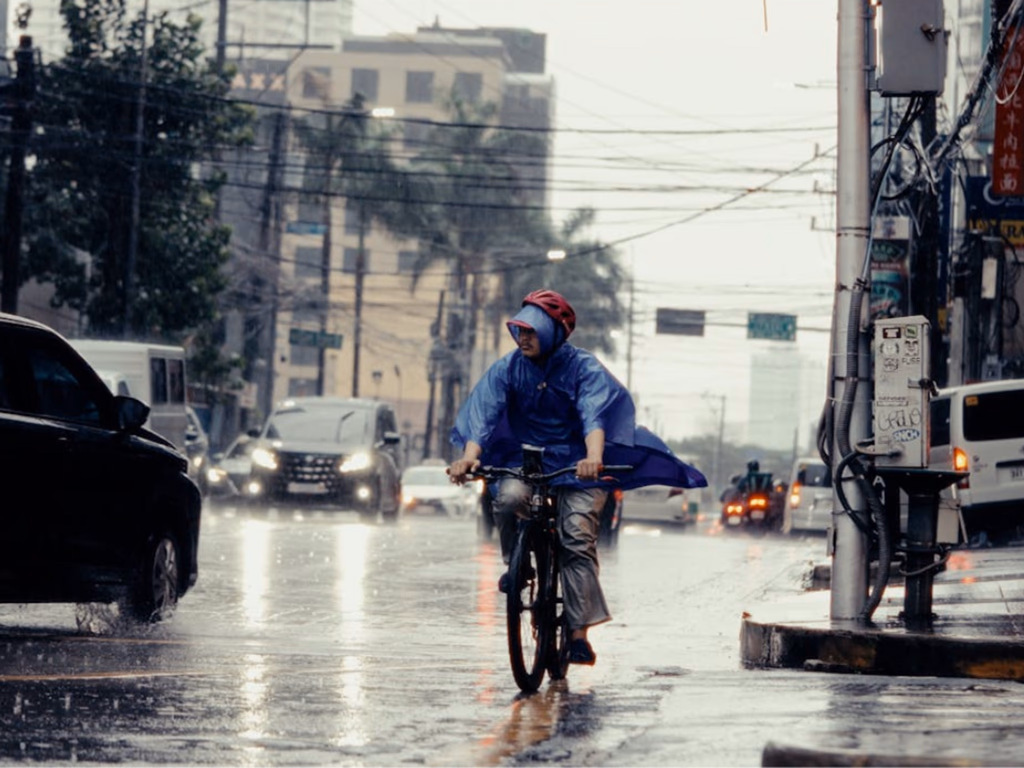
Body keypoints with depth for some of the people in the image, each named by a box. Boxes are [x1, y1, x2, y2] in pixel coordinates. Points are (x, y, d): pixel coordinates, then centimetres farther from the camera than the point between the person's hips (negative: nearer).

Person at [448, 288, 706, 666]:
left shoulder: (583, 367, -9)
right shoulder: (508, 369, -1)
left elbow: (595, 415, -25)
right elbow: (483, 413, -13)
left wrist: (594, 457, -45)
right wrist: (470, 455, -32)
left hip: (576, 465, -2)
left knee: (578, 539, -19)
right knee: (507, 499, -30)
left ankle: (580, 634, -18)